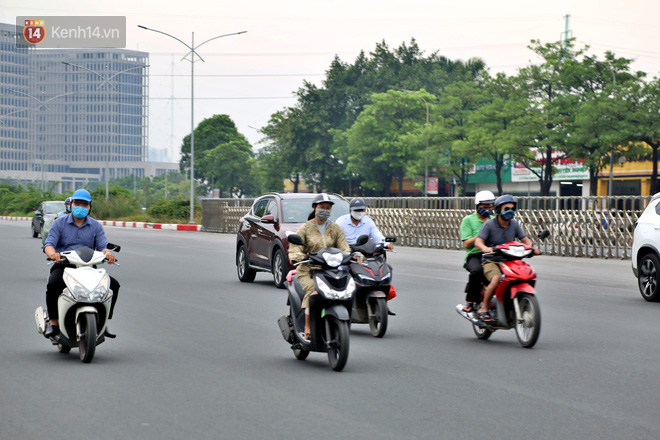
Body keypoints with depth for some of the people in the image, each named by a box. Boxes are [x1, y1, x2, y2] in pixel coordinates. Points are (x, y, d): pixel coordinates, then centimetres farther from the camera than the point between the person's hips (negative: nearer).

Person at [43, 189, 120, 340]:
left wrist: (107, 253, -25)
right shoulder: (60, 223, 7)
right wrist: (52, 253, -30)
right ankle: (53, 322, -19)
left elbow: (102, 245, 1)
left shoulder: (96, 226, 13)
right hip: (63, 266, -2)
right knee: (53, 284, -34)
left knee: (113, 284, -17)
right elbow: (49, 243, -5)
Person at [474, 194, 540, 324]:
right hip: (491, 261, -5)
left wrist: (532, 247, -15)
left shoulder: (514, 224, 10)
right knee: (496, 279, -35)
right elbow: (478, 241, -15)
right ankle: (483, 309, -23)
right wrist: (485, 248, -39)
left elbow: (525, 239, 9)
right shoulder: (489, 224, -6)